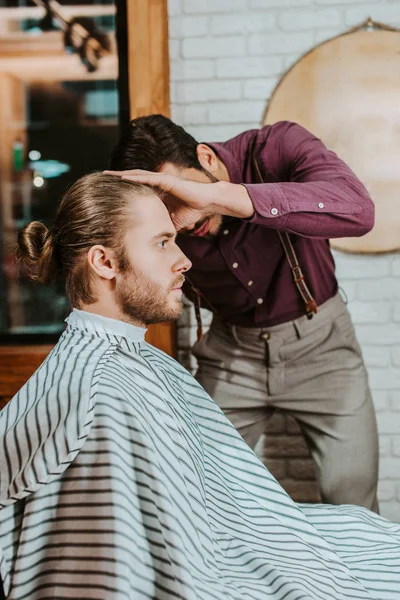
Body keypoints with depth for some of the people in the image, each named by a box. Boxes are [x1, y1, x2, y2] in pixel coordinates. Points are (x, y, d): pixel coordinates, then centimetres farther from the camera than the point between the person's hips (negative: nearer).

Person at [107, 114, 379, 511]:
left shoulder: (277, 148, -24)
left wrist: (216, 194, -50)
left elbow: (356, 210, -44)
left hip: (315, 343, -1)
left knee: (352, 501, 1)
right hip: (231, 351, 2)